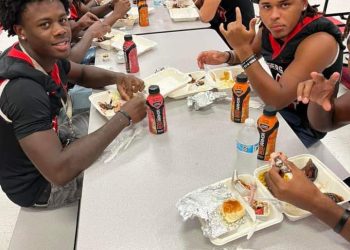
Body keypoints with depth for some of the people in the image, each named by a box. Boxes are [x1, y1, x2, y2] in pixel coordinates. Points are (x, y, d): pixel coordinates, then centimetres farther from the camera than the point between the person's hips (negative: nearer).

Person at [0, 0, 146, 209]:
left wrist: (118, 78, -12)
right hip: (37, 183, -7)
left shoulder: (44, 53, -10)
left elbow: (82, 73, 10)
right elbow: (59, 171, -42)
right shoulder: (22, 89, -36)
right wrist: (124, 117, -36)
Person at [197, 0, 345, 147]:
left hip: (303, 125, -6)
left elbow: (278, 99, -34)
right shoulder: (271, 27, -8)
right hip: (276, 100, 6)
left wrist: (242, 47, -37)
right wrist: (226, 56, -9)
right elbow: (251, 53, 13)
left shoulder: (321, 40, -30)